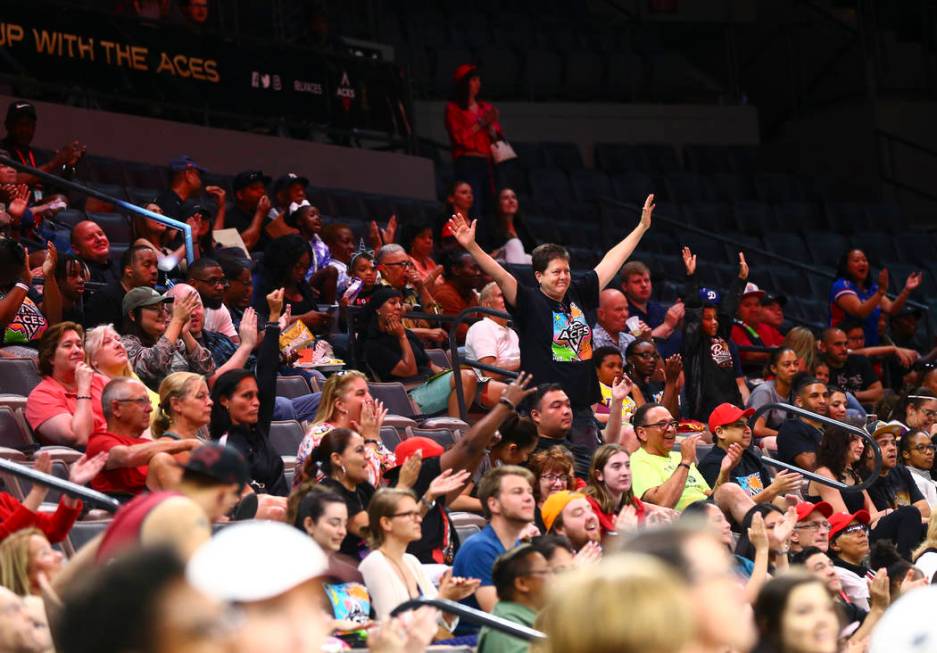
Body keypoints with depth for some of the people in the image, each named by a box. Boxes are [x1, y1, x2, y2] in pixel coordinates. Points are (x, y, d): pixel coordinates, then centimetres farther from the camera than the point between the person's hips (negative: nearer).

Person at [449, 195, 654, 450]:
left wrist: (642, 226, 28)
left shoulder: (578, 296, 11)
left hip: (582, 409, 6)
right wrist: (472, 247, -31)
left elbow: (611, 261, 20)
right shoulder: (530, 303, -4)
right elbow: (500, 276, -17)